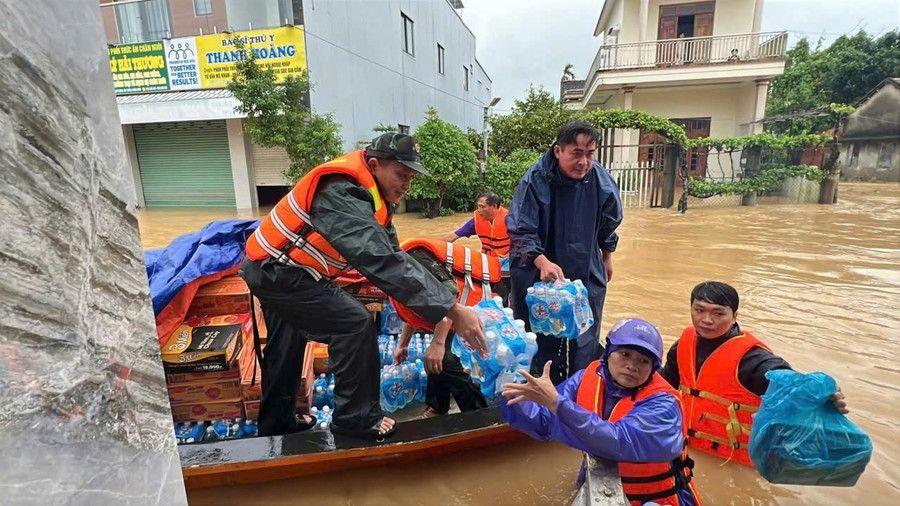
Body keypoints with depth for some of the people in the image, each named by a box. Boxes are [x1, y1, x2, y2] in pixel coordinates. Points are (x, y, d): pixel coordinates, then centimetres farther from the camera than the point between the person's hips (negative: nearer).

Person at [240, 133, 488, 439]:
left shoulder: (370, 194, 0)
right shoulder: (343, 195, -31)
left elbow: (392, 254, -1)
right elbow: (382, 261, -43)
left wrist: (438, 306, -7)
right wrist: (451, 309, -45)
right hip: (277, 272, -10)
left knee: (286, 347, 22)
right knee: (356, 324, -15)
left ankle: (275, 424, 42)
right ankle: (356, 418, 2)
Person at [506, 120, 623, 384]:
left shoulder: (602, 182, -9)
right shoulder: (536, 180, -20)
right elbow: (521, 231, -19)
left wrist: (607, 258, 21)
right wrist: (542, 262, -34)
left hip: (587, 275, 3)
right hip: (539, 274, -3)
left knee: (585, 343, 13)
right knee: (540, 340, 6)